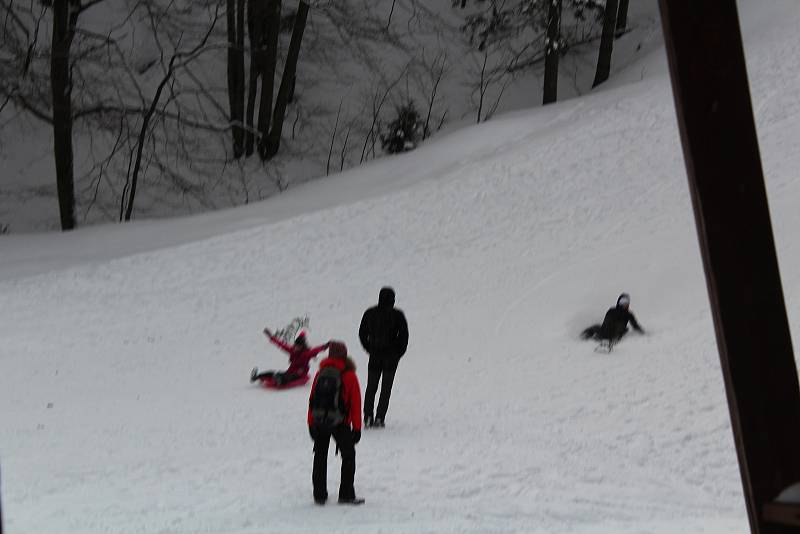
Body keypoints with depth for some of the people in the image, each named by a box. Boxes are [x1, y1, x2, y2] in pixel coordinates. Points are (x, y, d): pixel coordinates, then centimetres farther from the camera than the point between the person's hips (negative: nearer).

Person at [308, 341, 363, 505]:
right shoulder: (349, 375, -3)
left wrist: (311, 424, 15)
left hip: (318, 422, 3)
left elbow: (312, 400, 8)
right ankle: (346, 495, 3)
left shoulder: (321, 373, 7)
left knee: (320, 456, 15)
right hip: (340, 423, -3)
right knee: (348, 456, 9)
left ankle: (319, 495, 15)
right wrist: (357, 428, 4)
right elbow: (355, 403, -2)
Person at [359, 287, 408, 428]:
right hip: (391, 357, -2)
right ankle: (379, 418, -1)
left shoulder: (369, 313, 1)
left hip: (374, 357, 2)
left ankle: (368, 417, 2)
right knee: (386, 388, 6)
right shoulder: (397, 315, -7)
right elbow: (404, 335, -7)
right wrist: (399, 353, 5)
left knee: (371, 387, 12)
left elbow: (362, 334, 8)